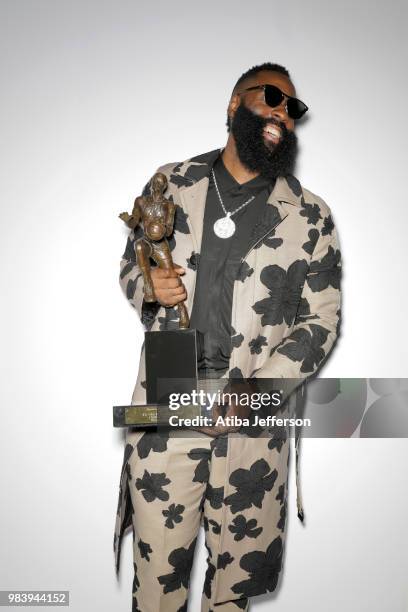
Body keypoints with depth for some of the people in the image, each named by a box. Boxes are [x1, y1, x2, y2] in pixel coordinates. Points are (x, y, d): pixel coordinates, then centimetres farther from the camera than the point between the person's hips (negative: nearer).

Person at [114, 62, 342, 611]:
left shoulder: (311, 218, 1)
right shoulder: (172, 184, 6)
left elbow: (321, 320, 1)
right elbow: (130, 263, 15)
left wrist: (256, 391, -12)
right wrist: (148, 287, -10)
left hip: (254, 422, 0)